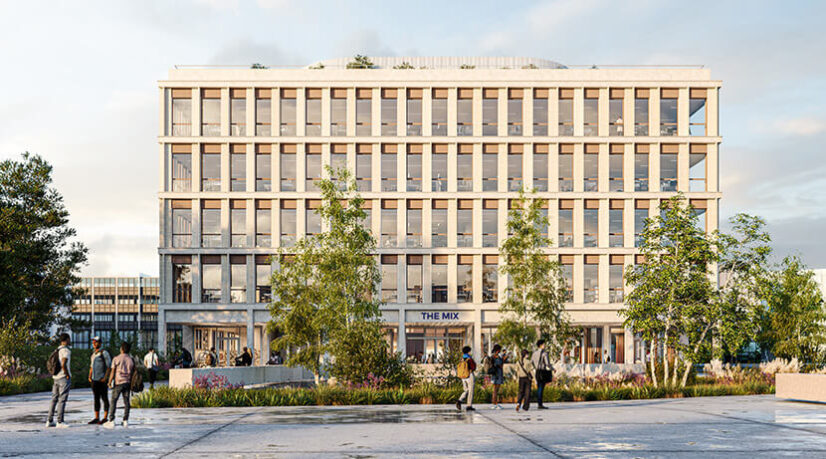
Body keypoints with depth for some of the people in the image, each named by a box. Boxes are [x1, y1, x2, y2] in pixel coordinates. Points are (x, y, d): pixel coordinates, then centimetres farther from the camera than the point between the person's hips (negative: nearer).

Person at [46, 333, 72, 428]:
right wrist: (68, 376, -13)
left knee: (54, 399, 11)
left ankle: (49, 421, 11)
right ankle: (60, 422, -5)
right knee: (62, 400, -5)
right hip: (64, 378, -8)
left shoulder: (57, 350, 13)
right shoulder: (66, 351, -14)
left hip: (55, 378, 8)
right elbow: (63, 365, -24)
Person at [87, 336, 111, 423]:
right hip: (94, 380, 8)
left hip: (102, 380, -8)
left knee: (104, 399, -3)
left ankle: (105, 418, -2)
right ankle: (96, 418, 12)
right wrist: (90, 376, 12)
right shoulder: (93, 353, 16)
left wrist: (105, 377, -18)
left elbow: (109, 366, -11)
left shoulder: (104, 353, -7)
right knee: (96, 399, 8)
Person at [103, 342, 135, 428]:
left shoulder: (116, 359, -5)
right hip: (128, 383, 4)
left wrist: (109, 382, 4)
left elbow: (112, 372, -6)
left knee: (113, 401, 1)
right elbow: (133, 373, 8)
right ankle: (126, 420, 7)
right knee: (126, 401, 7)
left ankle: (111, 421, -4)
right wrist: (132, 385, 15)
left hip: (118, 382, -3)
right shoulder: (131, 360, 5)